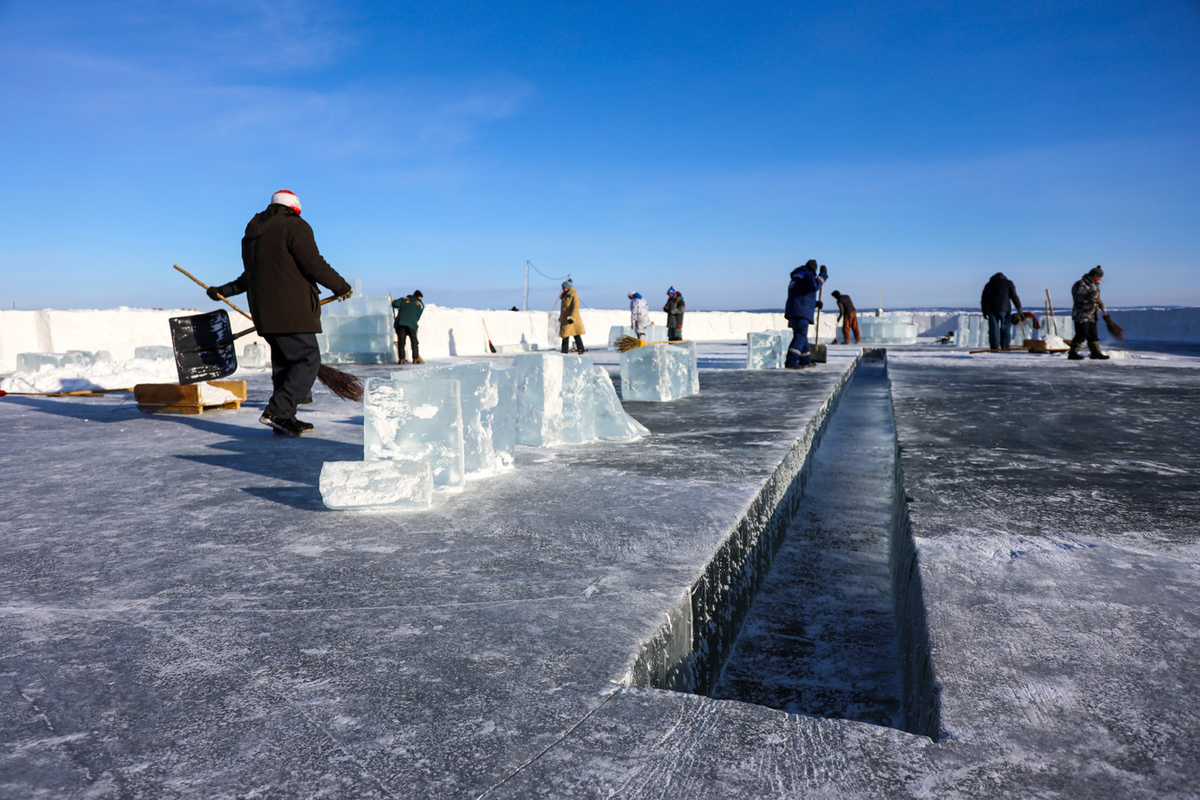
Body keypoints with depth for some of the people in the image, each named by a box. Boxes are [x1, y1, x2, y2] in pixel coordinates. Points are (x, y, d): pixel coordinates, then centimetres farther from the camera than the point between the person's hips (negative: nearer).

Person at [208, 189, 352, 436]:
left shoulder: (252, 234, 20)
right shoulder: (295, 226, -5)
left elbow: (249, 276, 25)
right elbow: (314, 265, -13)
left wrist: (223, 291, 41)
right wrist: (341, 287, -1)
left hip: (264, 310, 9)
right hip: (291, 310, -9)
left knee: (283, 362, 13)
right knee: (308, 359, -7)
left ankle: (285, 419, 11)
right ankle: (276, 411, -16)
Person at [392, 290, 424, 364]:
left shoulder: (404, 299, 20)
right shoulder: (420, 304, 19)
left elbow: (395, 303, 6)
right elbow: (417, 317, 12)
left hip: (400, 322, 1)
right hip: (412, 323, -1)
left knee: (401, 341, 1)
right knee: (414, 341, 5)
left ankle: (402, 359, -2)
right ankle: (416, 358, 1)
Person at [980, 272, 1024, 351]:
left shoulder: (988, 284, 17)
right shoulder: (1008, 283, 9)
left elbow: (983, 299, 13)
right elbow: (1014, 296, 0)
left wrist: (984, 312, 17)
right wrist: (1019, 308, 0)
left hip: (991, 309, 2)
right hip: (1004, 309, -2)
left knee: (993, 330, 0)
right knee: (1005, 330, 4)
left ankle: (995, 348, -6)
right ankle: (1005, 348, -1)